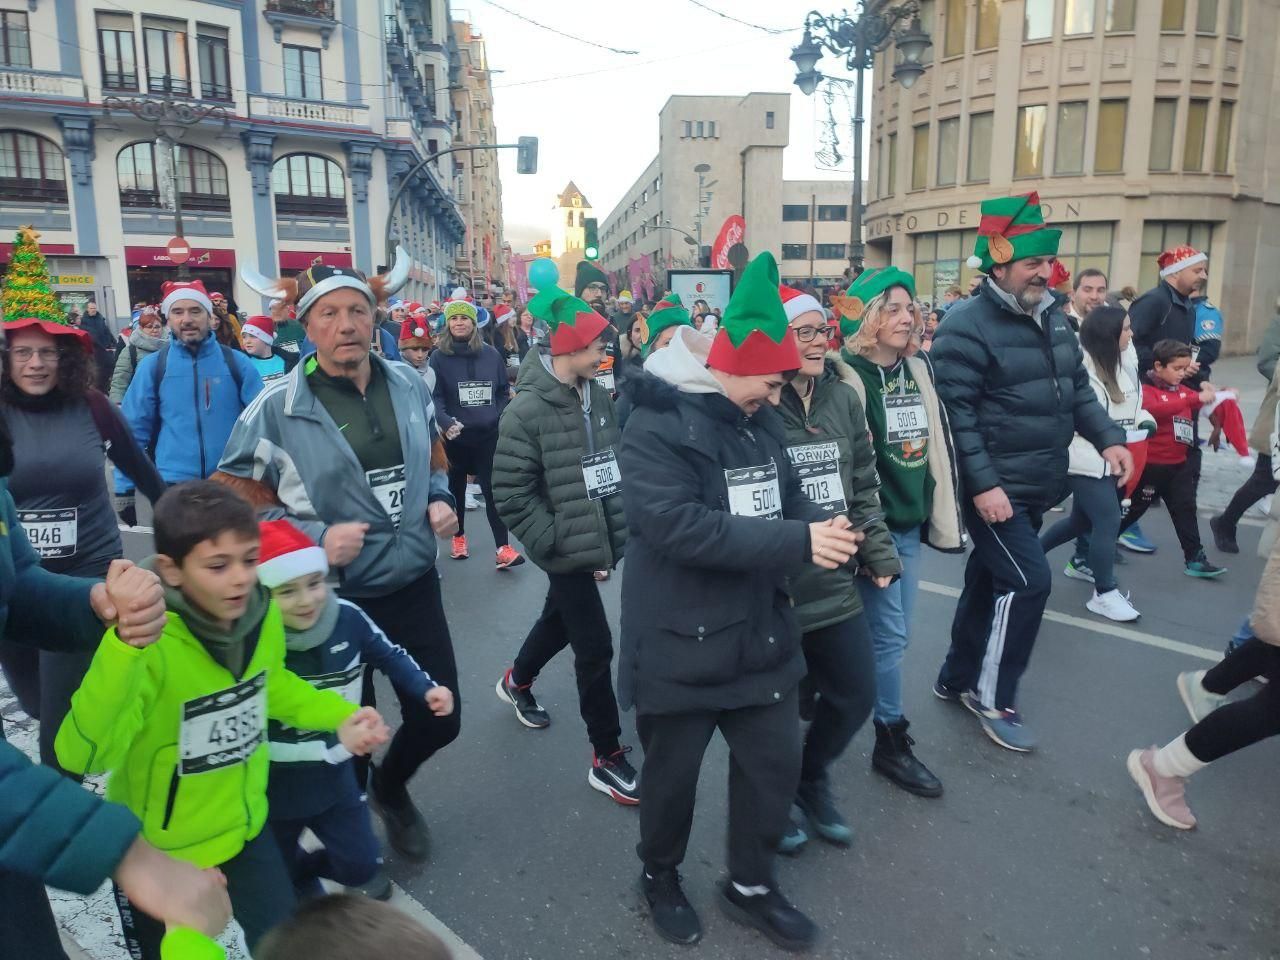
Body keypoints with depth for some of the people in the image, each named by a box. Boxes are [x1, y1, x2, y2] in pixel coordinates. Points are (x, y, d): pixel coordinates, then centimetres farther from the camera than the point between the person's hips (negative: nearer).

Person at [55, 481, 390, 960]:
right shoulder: (149, 643, -32)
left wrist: (338, 715, -6)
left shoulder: (263, 613, -14)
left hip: (242, 827, 4)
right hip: (156, 850, -4)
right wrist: (125, 645, -56)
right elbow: (83, 755, -44)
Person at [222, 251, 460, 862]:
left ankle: (390, 786, 49)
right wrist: (314, 539, -20)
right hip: (332, 597, -4)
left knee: (440, 717, 14)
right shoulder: (277, 407, -13)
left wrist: (441, 502, -3)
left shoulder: (408, 385, 1)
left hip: (414, 583, 4)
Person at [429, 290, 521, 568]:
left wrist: (500, 417, 1)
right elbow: (434, 396, -11)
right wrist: (446, 421, -27)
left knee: (494, 490, -4)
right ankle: (459, 538, 33)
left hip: (488, 434, 1)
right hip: (455, 435, -1)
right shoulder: (439, 357, -5)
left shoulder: (491, 354, 4)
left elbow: (503, 391, 13)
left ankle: (503, 549, -4)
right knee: (456, 488, 14)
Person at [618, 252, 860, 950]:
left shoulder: (761, 422, 5)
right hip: (681, 644, -6)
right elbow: (678, 525, -30)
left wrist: (826, 531, -13)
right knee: (672, 773, 14)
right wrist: (797, 543, -30)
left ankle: (750, 887, 40)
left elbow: (789, 502, 12)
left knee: (774, 765, 16)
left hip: (761, 634, 7)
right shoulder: (656, 427, -19)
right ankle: (660, 878, 42)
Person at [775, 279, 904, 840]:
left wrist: (879, 553, 9)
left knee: (857, 695, 18)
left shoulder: (844, 399, 5)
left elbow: (863, 487, 12)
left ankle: (811, 780, 44)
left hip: (837, 585, 7)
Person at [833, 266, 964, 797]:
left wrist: (940, 517, 14)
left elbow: (938, 443, 15)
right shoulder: (848, 376, -14)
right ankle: (892, 744, 15)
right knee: (891, 635, 0)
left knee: (891, 633, 15)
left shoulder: (919, 369, 10)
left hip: (911, 521, 8)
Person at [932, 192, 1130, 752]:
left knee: (989, 580, 17)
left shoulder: (1051, 317, 12)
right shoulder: (967, 325, -16)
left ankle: (958, 678, 34)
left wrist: (1108, 438, 5)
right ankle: (992, 697, 8)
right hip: (994, 489, -9)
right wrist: (983, 484, -25)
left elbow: (1077, 389, 20)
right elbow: (955, 413, -21)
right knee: (1028, 581, -11)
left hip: (1036, 488, 9)